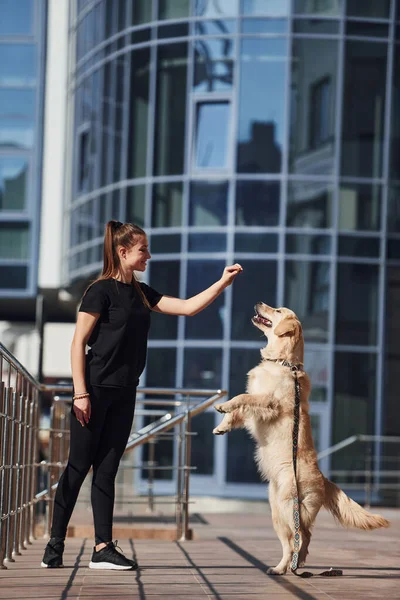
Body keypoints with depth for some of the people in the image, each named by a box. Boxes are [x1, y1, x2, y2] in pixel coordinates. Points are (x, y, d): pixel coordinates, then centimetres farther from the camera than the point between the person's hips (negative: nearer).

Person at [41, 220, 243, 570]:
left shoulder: (141, 293, 13)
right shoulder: (101, 290, -9)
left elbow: (188, 307, 14)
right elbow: (79, 343, -12)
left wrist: (224, 282, 7)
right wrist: (80, 393, -17)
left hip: (124, 394, 7)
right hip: (96, 390, -7)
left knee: (107, 470, 5)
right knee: (78, 467, -3)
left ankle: (103, 549, 5)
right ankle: (54, 547, 3)